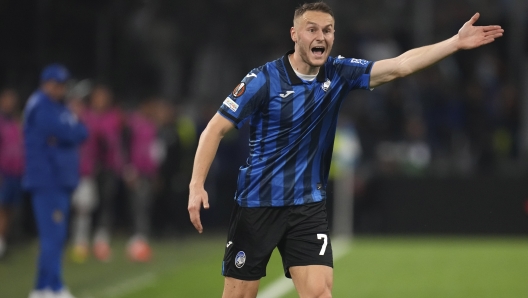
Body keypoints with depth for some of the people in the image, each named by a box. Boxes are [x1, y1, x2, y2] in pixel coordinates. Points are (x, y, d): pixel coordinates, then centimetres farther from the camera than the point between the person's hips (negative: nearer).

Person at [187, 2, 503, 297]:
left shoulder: (339, 74, -1)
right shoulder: (264, 80, -12)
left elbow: (400, 65, -7)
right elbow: (216, 129, -8)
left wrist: (456, 42, -16)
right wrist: (197, 185, -18)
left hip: (308, 205, 3)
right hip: (257, 203, -3)